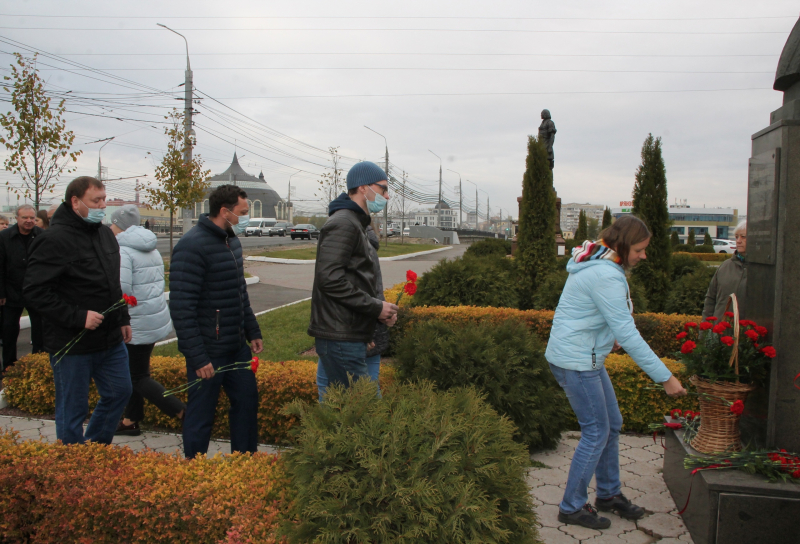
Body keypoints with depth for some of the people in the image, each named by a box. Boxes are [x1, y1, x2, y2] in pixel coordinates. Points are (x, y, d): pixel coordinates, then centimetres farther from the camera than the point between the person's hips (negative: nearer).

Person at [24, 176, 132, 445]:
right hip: (72, 344, -8)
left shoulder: (105, 233, 11)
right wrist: (78, 317, -24)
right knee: (73, 409, 5)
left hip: (110, 339, 8)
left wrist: (123, 318, 18)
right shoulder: (55, 239, -16)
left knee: (119, 392, 17)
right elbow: (34, 291, -20)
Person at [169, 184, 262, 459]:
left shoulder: (232, 241, 10)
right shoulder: (192, 246, -18)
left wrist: (253, 332, 17)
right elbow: (181, 308, -22)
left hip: (237, 347, 9)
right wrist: (197, 358, -22)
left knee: (247, 402, 16)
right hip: (208, 352, -9)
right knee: (201, 414, 5)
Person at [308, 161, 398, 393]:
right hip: (340, 339, -10)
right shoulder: (343, 224, -12)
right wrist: (376, 306, -15)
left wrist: (380, 310, 8)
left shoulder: (356, 224, 22)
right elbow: (330, 278, -22)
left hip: (351, 337, 10)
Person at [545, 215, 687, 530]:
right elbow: (628, 335, -26)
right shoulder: (606, 276, -24)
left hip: (586, 357, 10)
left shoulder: (597, 265, 8)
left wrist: (608, 335, 9)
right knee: (596, 432, -1)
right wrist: (665, 377, -22)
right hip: (575, 361, -10)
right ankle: (571, 507, 12)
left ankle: (609, 494, 32)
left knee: (612, 424, 17)